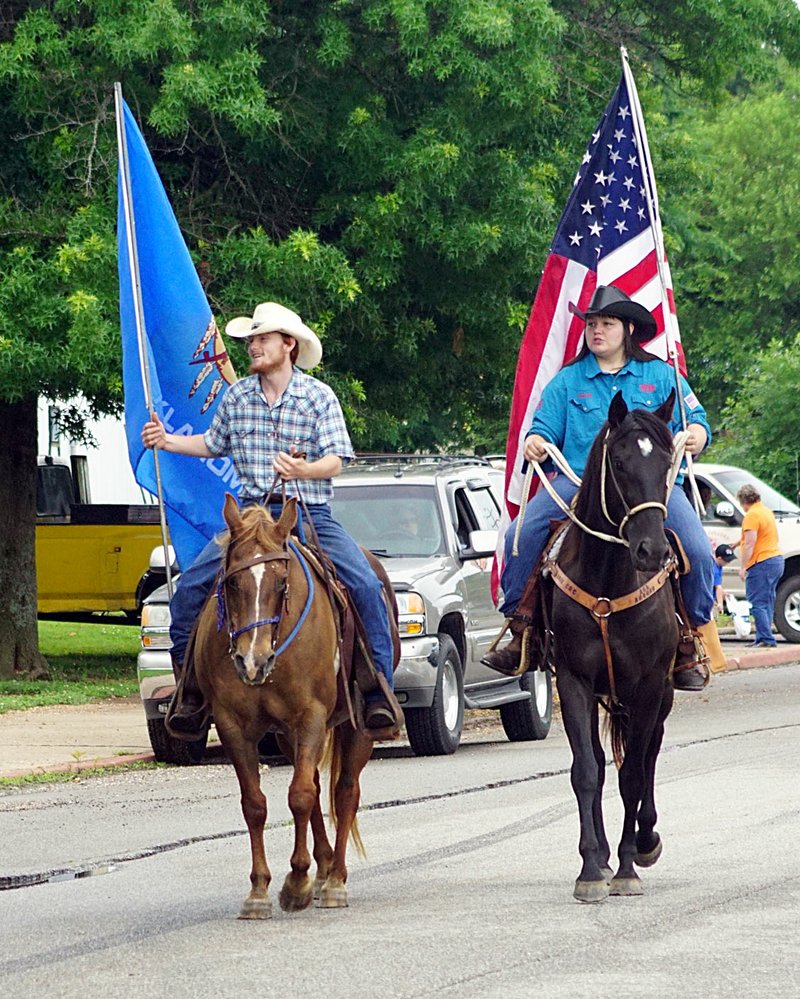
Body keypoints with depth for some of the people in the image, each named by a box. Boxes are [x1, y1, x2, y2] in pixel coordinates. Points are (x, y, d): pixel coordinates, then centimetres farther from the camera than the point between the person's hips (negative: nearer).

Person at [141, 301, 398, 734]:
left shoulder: (319, 397, -2)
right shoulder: (236, 397, 7)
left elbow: (335, 461, -7)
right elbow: (213, 444, 22)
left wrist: (303, 469, -28)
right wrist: (167, 441, 7)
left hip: (311, 516, -2)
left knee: (367, 587, -23)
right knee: (189, 588, -14)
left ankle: (379, 691, -15)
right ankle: (190, 688, -2)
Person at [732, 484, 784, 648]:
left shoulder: (752, 515, -13)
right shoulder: (767, 511, 18)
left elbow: (750, 543, -19)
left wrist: (743, 567, -18)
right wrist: (739, 542, 48)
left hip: (761, 563, -10)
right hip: (776, 559, 10)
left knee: (757, 604, -9)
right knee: (767, 603, 11)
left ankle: (766, 639, -15)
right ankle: (762, 638, 12)